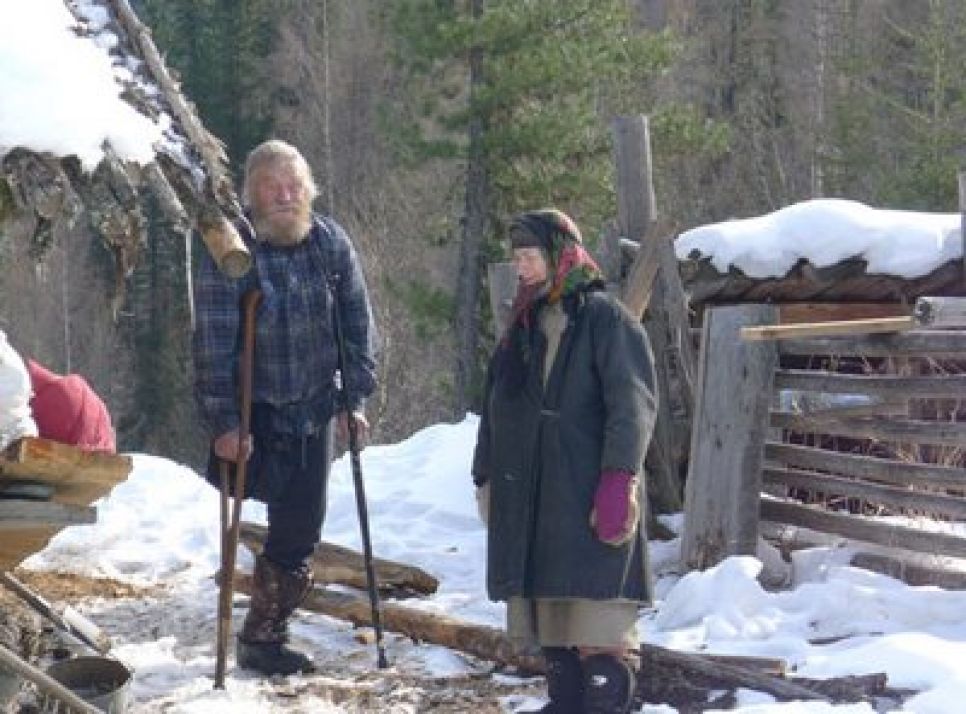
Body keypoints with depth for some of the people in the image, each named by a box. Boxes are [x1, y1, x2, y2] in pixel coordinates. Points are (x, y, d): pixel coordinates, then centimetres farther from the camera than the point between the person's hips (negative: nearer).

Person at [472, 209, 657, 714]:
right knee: (548, 616, 9)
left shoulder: (604, 318, -5)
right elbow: (495, 407, 21)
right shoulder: (523, 326, 17)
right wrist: (486, 477, 16)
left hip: (591, 498, -7)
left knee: (598, 628, -11)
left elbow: (633, 403, -13)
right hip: (529, 498, 7)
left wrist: (619, 478, -21)